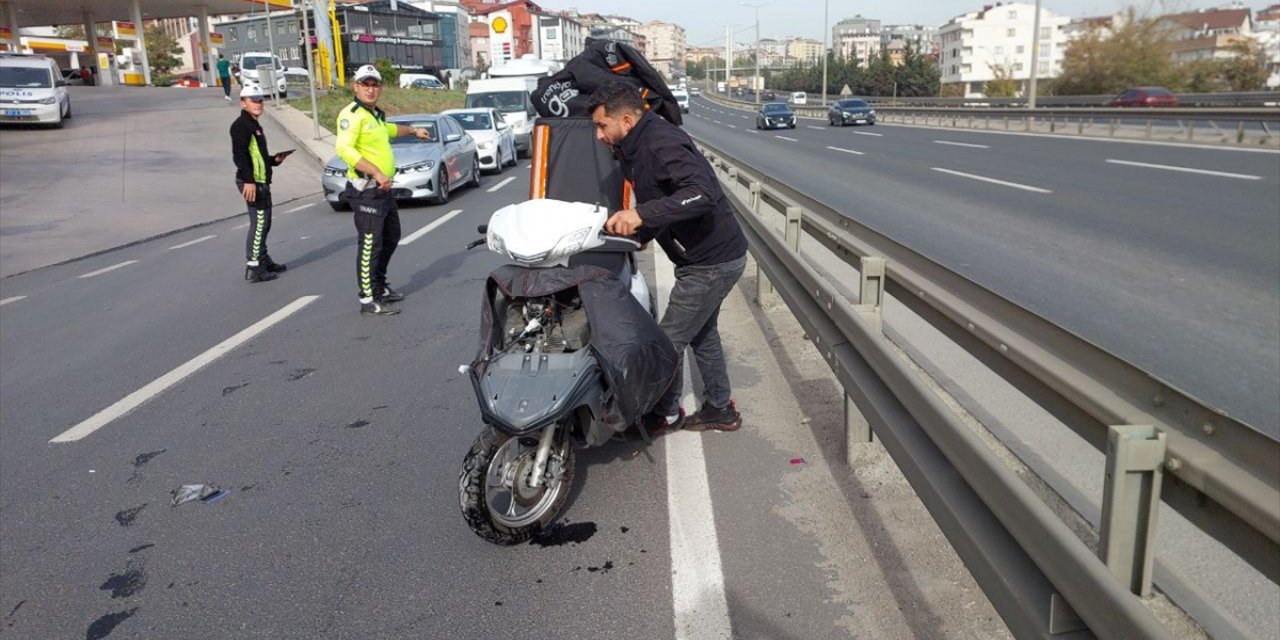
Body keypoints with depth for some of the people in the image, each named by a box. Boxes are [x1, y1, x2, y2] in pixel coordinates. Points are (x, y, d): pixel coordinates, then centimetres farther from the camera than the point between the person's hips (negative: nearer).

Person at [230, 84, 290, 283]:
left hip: (261, 182, 10)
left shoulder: (254, 125, 21)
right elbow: (239, 155, -22)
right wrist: (248, 181, -28)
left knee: (263, 223, 17)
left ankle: (264, 261, 29)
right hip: (252, 182, -10)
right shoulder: (241, 125, -11)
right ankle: (253, 268, -9)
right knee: (259, 223, -11)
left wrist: (274, 160, 12)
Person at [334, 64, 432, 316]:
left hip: (384, 188, 10)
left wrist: (413, 131, 51)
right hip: (365, 189, -10)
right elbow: (344, 148, -27)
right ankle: (368, 300, -2)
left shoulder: (375, 114, 17)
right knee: (370, 244, -8)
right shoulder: (352, 114, -14)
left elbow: (387, 129, 41)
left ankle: (380, 287, 32)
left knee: (391, 237, 20)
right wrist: (376, 173, -32)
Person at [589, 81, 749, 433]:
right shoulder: (636, 148, 9)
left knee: (670, 339, 0)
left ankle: (665, 414, 20)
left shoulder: (661, 142, -23)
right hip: (707, 255, 11)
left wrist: (642, 214, -43)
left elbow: (704, 193, -38)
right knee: (701, 332, 22)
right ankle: (719, 409, 37)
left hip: (713, 260, -11)